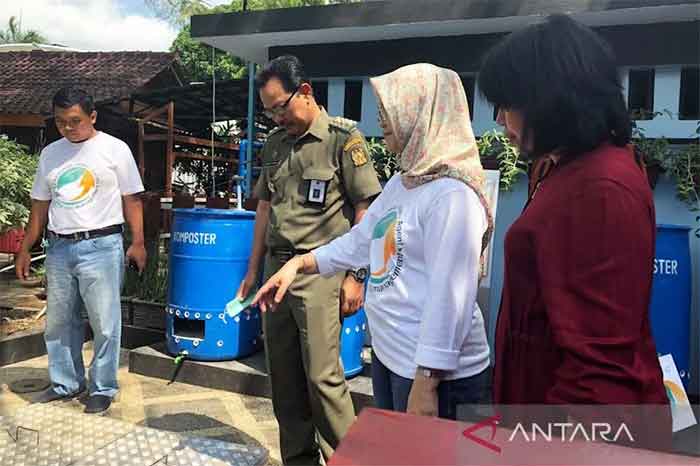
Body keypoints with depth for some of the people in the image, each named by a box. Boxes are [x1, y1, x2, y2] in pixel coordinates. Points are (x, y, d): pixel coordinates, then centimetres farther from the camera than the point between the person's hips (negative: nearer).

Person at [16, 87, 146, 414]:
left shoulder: (115, 149, -1)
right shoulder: (50, 154, 12)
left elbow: (131, 199, -2)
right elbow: (40, 205, 16)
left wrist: (137, 242, -9)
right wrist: (25, 249, 15)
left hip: (101, 246, -5)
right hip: (59, 248, 5)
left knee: (104, 324, -1)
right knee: (58, 322, 13)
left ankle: (103, 388, 13)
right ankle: (66, 383, 29)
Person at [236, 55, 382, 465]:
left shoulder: (343, 137, -4)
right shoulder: (275, 143, 14)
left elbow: (366, 210, -8)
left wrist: (356, 277, -11)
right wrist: (253, 270, 18)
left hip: (321, 270, -6)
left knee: (323, 375, -6)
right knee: (284, 378, 11)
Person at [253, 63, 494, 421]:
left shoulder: (453, 194, -21)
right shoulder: (400, 183, 9)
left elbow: (450, 298, -25)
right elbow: (358, 242, 18)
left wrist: (426, 383, -24)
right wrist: (299, 264, 9)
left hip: (434, 370, -9)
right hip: (388, 354, 9)